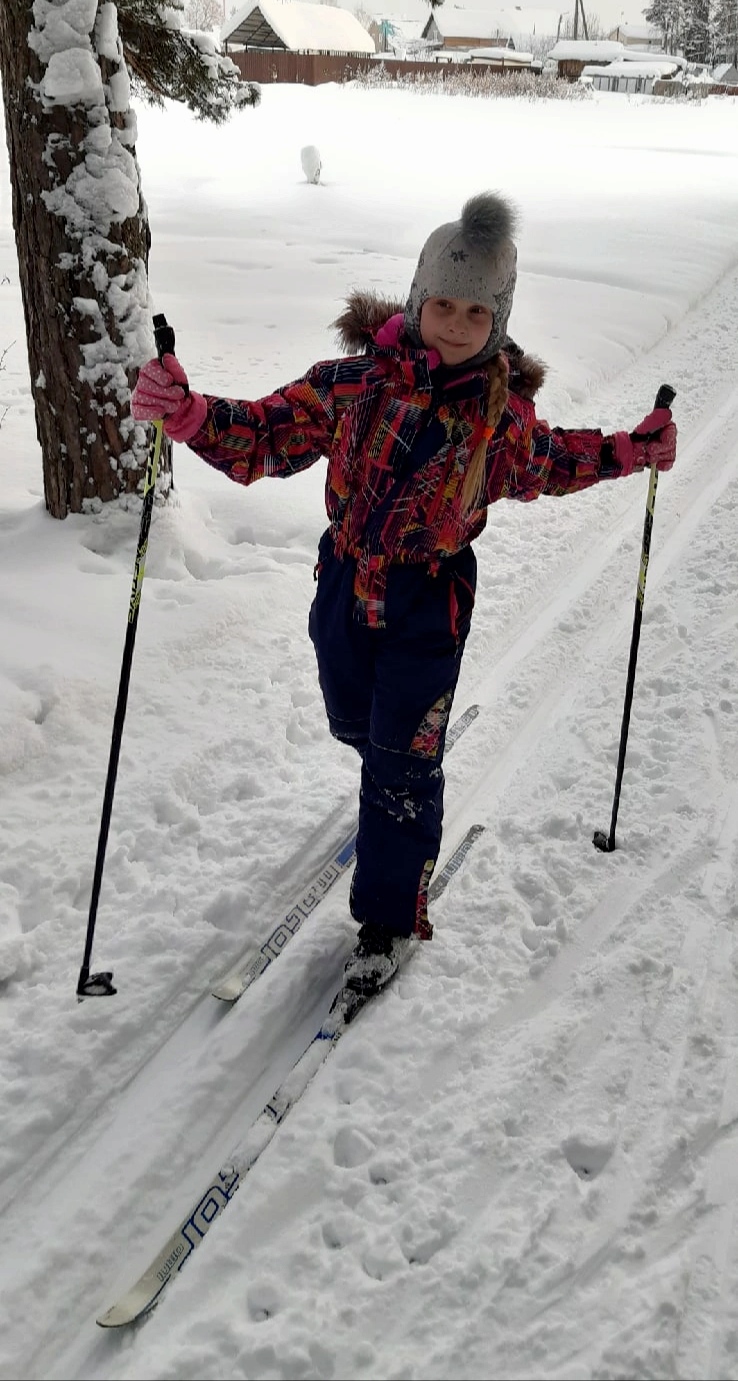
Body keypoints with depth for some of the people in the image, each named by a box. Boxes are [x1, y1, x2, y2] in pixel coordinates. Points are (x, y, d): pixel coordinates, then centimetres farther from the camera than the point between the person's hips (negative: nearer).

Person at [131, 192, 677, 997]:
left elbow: (540, 463, 16)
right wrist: (189, 415, -33)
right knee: (353, 723, 22)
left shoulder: (501, 407, -7)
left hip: (430, 605, -2)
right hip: (345, 587, 2)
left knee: (404, 764, 1)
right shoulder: (358, 379, -11)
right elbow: (266, 435, -14)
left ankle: (390, 915, 19)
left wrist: (627, 454, 9)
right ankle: (397, 773, 59)